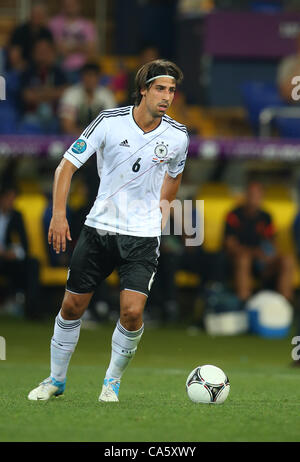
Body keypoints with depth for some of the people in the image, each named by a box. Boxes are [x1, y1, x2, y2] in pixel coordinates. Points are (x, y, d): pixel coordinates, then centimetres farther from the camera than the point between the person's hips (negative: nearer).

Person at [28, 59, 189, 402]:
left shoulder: (177, 136, -5)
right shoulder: (110, 122, -11)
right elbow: (68, 164, -5)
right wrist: (59, 215, -13)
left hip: (143, 235, 0)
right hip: (99, 228, 0)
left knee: (132, 311, -16)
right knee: (72, 306, 7)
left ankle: (112, 381, 9)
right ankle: (56, 379, 28)